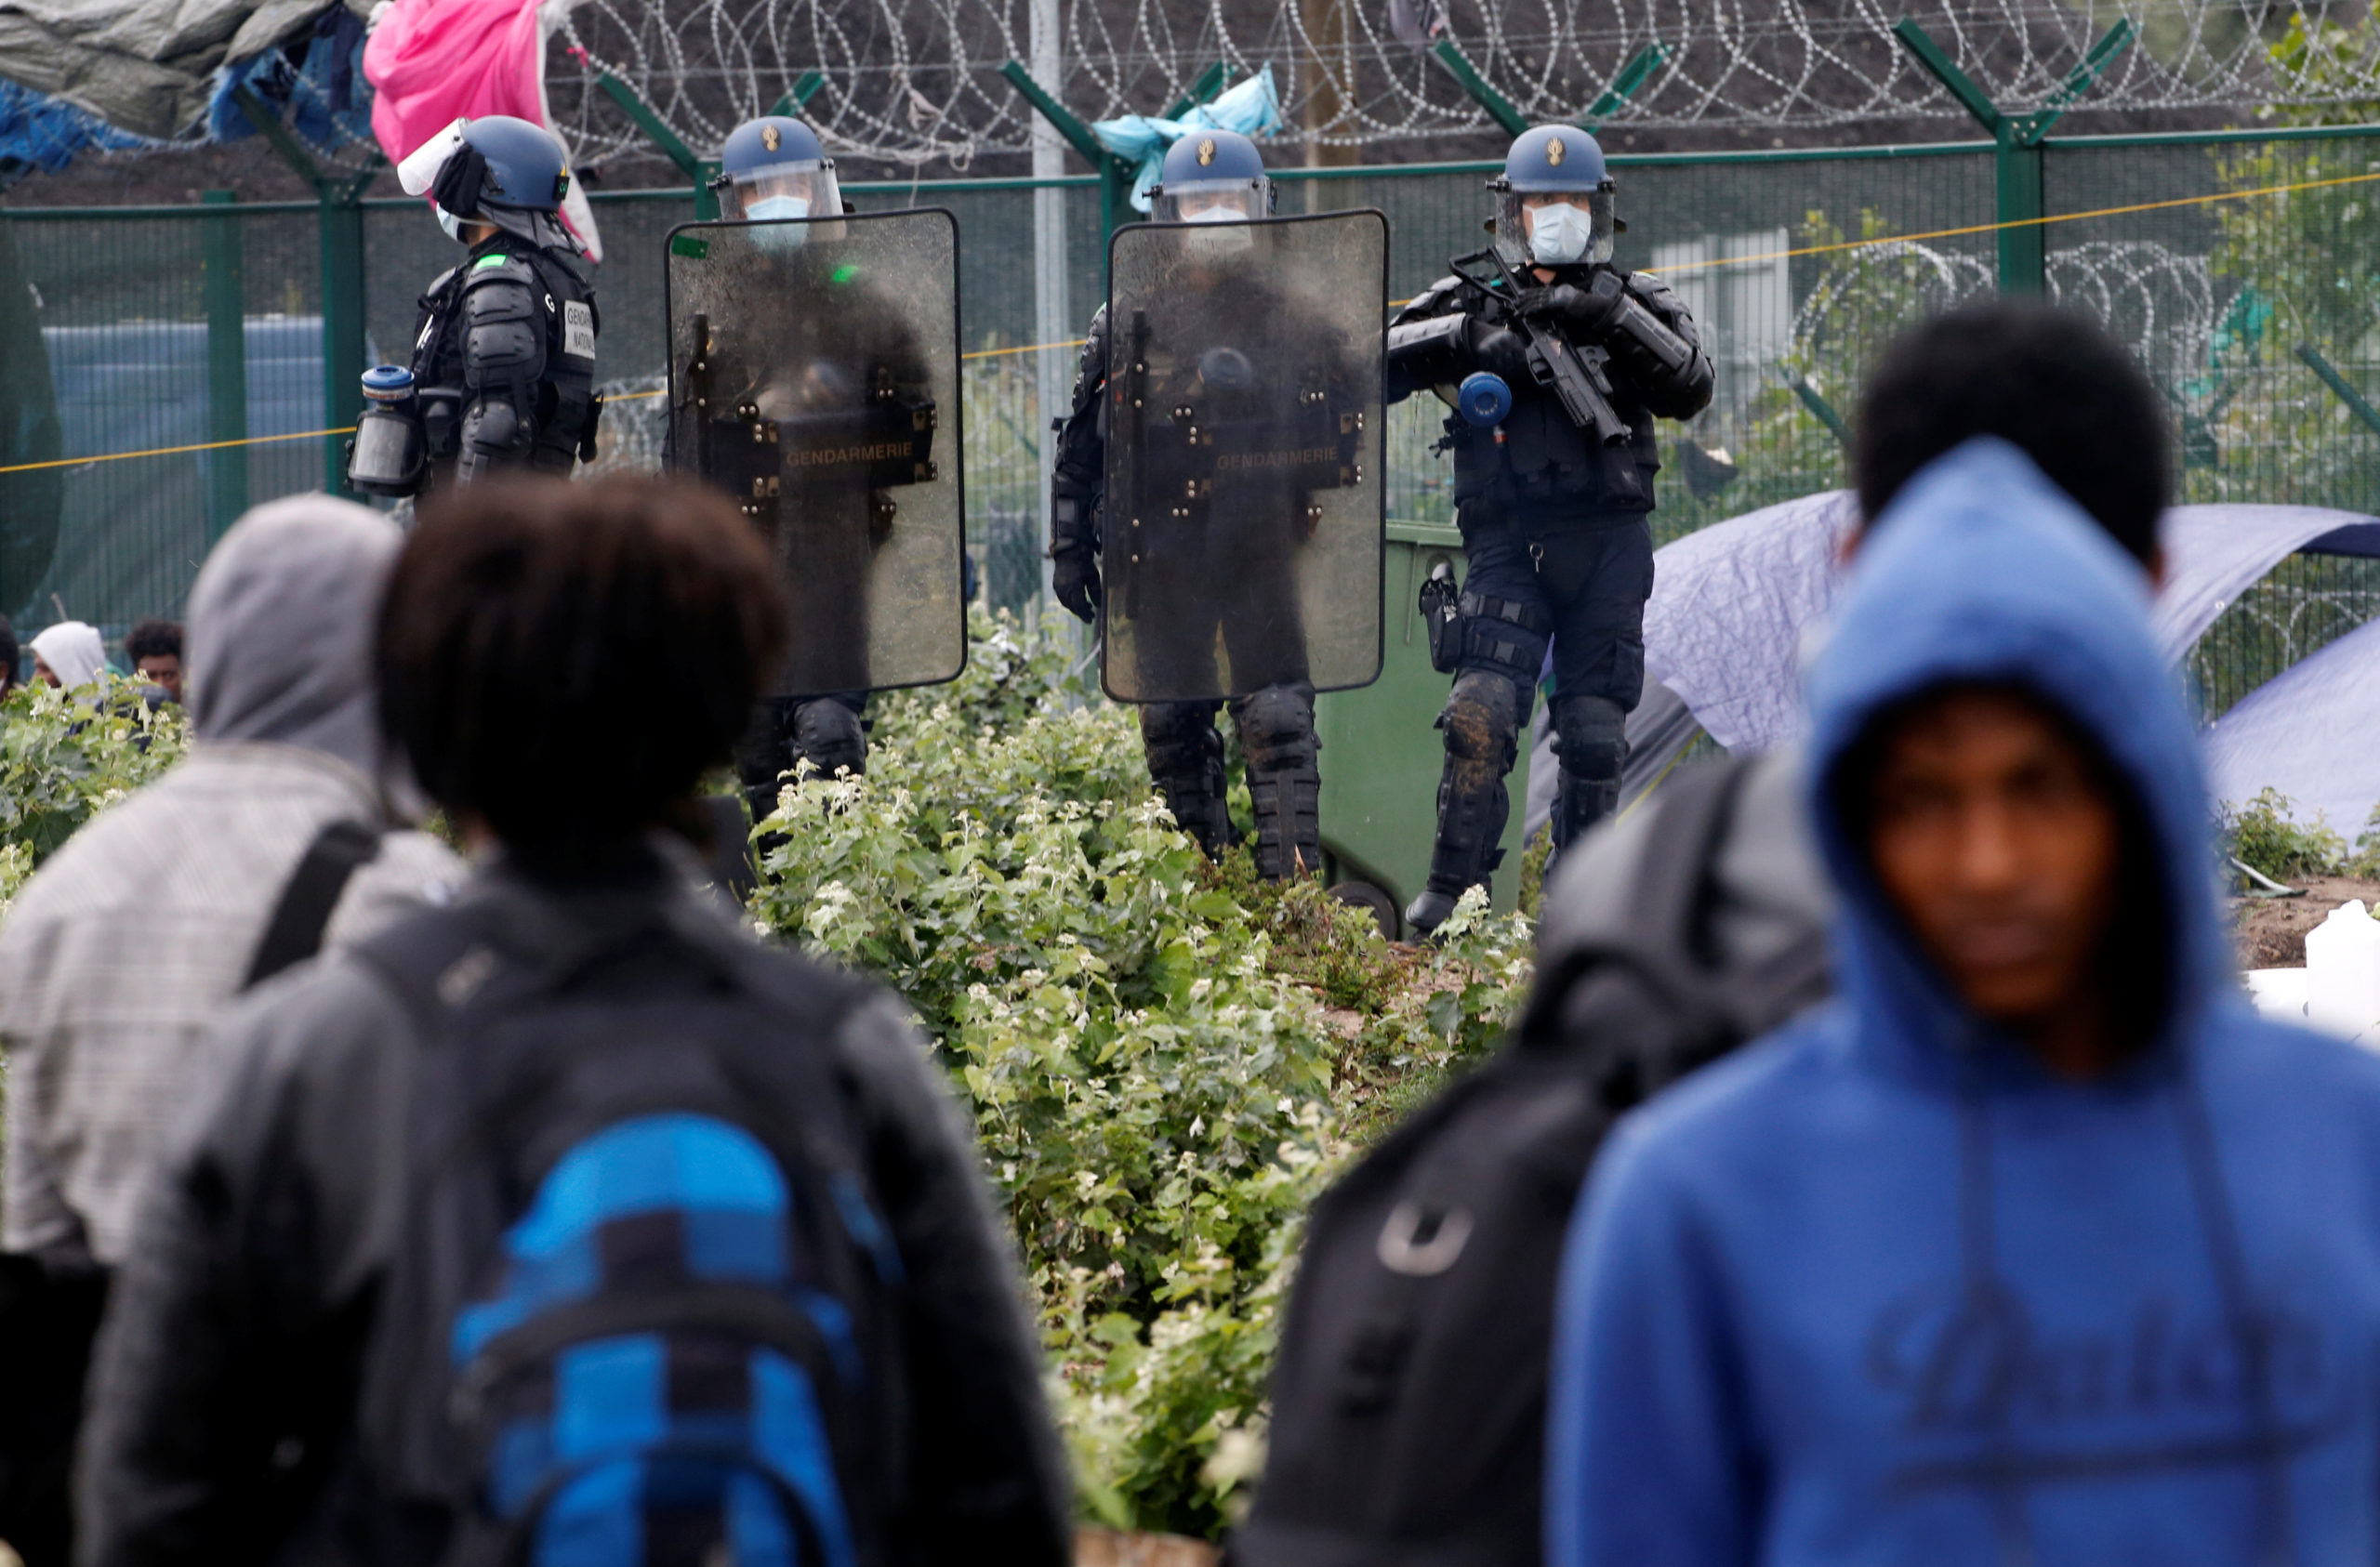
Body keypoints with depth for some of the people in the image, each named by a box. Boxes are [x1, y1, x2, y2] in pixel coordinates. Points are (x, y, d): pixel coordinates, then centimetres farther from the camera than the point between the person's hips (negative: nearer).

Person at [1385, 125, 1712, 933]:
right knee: (1481, 713, -17)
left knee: (1595, 732, 1)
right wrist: (1461, 335, -13)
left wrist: (1616, 320, -18)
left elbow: (1691, 390, -6)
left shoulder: (1635, 303, 10)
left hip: (1608, 548, 1)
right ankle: (1449, 889, -12)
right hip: (1510, 542, -1)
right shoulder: (1470, 303, 10)